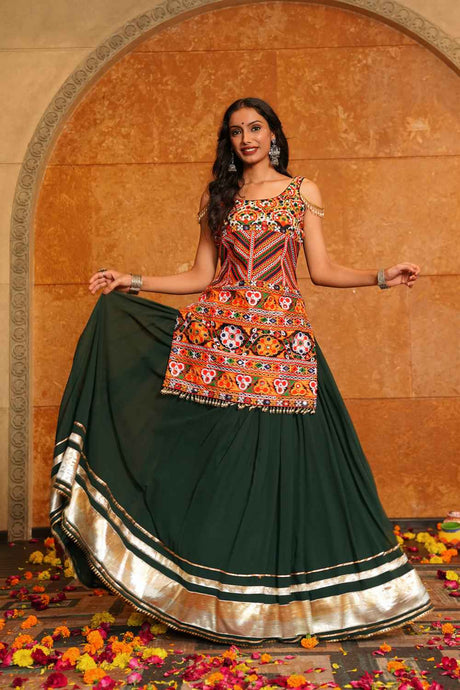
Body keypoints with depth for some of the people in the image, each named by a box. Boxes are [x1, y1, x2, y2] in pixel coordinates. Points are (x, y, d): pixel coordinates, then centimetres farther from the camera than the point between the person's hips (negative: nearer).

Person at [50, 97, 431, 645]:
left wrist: (381, 277, -3)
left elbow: (322, 270, 8)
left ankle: (279, 593, 13)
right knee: (213, 460, -2)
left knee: (279, 461, -3)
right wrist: (133, 283, 6)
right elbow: (202, 276, 11)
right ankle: (215, 593, 13)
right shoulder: (217, 196, 15)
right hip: (218, 331, 1)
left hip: (280, 340, -1)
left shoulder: (303, 191, 12)